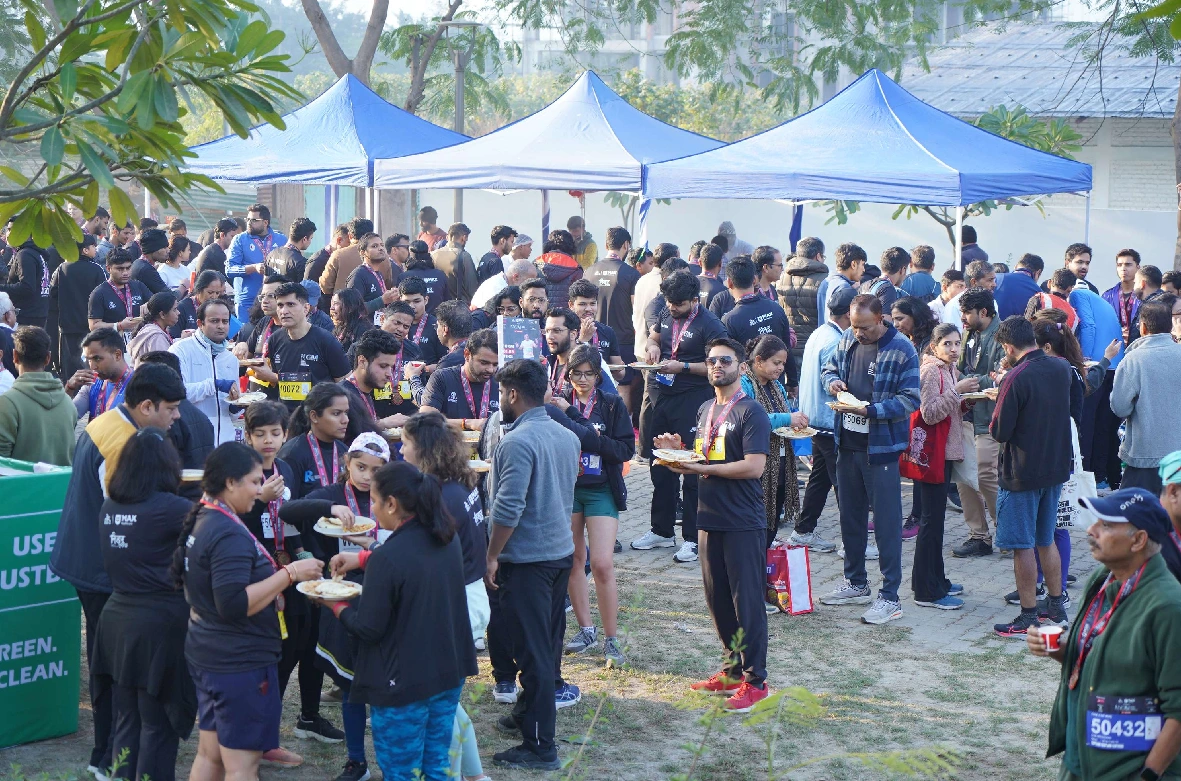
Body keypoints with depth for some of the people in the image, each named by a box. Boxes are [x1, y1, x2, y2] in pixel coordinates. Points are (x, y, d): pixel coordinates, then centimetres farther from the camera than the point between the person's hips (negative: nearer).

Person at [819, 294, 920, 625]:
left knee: (886, 522, -3)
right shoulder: (848, 339, 6)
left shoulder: (902, 349, -13)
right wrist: (832, 380, -4)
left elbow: (911, 399, -16)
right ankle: (856, 583, 31)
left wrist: (871, 410, -26)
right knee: (850, 517, 16)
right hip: (847, 444, 7)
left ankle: (890, 597, 2)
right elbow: (829, 368, 20)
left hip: (881, 448, -7)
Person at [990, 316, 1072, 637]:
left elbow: (1000, 432, -18)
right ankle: (1057, 607, 26)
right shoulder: (1061, 369, 1)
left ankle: (1028, 619, 6)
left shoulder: (1016, 379, -21)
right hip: (1056, 466, 7)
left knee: (1023, 546, 2)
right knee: (1046, 540, 19)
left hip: (1022, 473, -7)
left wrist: (998, 404, 2)